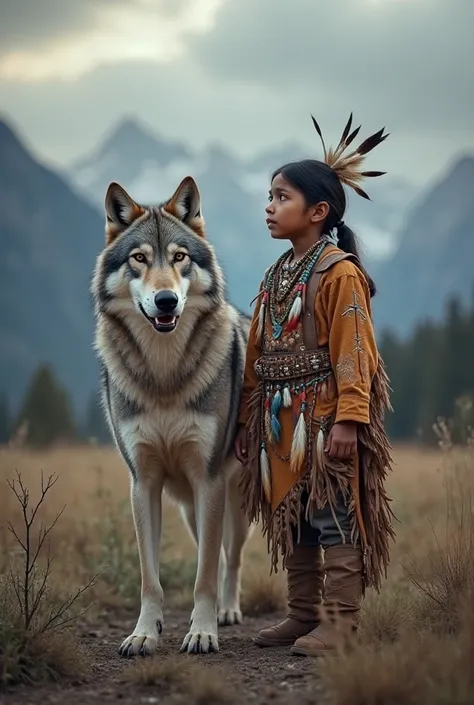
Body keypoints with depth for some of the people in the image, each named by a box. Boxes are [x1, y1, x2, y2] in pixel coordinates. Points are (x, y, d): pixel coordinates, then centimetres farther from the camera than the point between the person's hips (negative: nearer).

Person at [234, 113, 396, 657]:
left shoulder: (340, 273, -11)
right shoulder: (276, 276, 14)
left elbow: (353, 349, -15)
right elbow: (257, 353, 16)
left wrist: (349, 419, -21)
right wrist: (248, 419, 16)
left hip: (325, 417, -8)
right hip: (280, 421, 8)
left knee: (334, 517, -4)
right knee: (291, 518, 12)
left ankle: (339, 622, 1)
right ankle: (303, 614, 22)